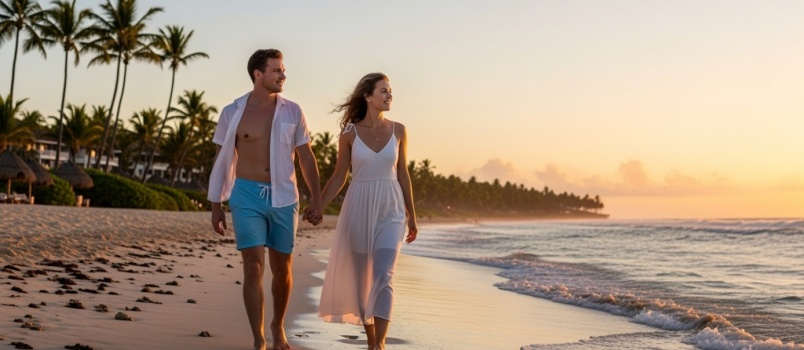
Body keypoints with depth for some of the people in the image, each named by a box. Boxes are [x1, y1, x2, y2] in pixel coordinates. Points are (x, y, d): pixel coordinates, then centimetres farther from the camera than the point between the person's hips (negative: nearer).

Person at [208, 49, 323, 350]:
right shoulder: (232, 113, -1)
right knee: (253, 268, -10)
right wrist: (216, 206, 5)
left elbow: (306, 157, 6)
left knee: (282, 269, 11)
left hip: (283, 197, 2)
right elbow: (222, 161, 5)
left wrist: (317, 199, 0)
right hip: (247, 195, -2)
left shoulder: (292, 111, 3)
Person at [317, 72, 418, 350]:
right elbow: (339, 177, 4)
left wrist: (412, 216, 10)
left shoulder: (398, 130, 3)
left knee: (383, 277, -15)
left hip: (390, 210, 0)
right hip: (359, 209, 0)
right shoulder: (350, 133, -1)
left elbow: (403, 174, 9)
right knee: (361, 278, 7)